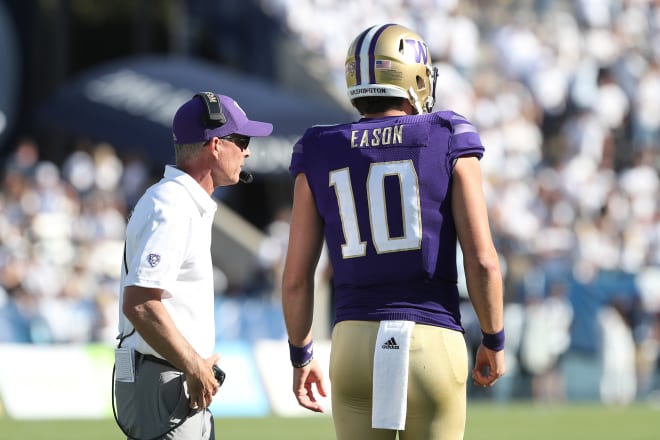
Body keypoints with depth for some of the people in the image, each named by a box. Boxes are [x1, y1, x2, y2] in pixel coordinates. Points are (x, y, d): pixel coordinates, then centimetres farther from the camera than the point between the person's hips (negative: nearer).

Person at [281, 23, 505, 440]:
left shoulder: (320, 155, 6)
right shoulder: (449, 142, -1)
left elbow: (296, 277, 7)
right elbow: (483, 261, -6)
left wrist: (301, 356, 20)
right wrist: (494, 341, 8)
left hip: (356, 343, 2)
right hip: (434, 344, -2)